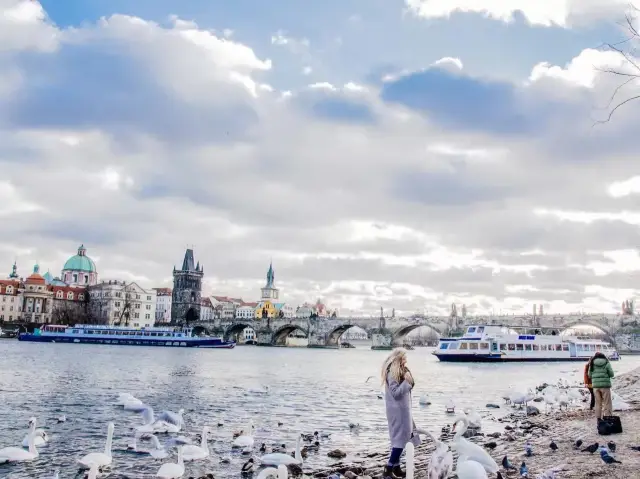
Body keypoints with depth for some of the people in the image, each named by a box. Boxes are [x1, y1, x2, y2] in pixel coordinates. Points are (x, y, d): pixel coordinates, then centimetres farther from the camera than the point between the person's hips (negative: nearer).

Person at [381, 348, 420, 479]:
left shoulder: (400, 371, 10)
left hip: (403, 408, 9)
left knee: (401, 438, 12)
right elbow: (395, 392, -21)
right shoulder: (391, 373, -18)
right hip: (397, 409, -9)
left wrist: (410, 381, -1)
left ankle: (396, 467, 18)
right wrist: (406, 381, -22)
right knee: (400, 438, -7)